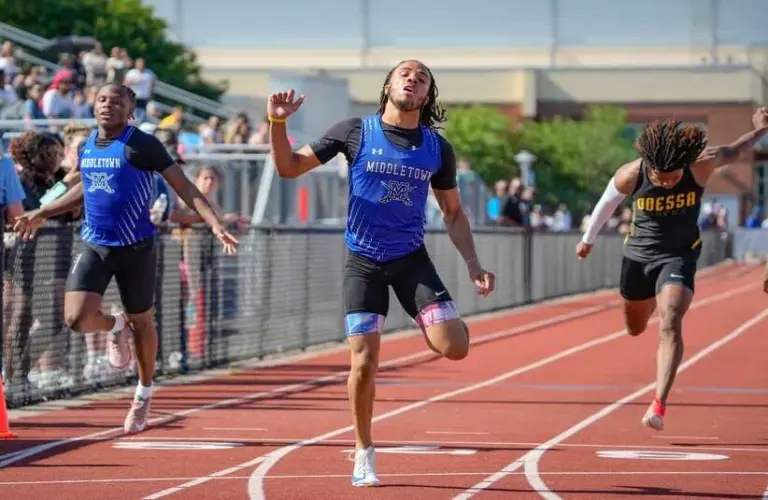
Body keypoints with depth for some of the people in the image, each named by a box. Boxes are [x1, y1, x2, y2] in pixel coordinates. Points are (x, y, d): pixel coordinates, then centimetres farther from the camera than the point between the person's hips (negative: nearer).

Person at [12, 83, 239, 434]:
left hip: (136, 247, -4)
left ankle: (144, 395, 33)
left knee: (141, 322, 10)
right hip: (94, 246, 4)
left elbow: (184, 186, -12)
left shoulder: (142, 145, -11)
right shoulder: (86, 146, 7)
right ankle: (115, 327, 22)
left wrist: (214, 223, -24)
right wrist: (41, 214, 28)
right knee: (77, 318, -14)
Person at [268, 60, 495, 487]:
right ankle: (364, 453, 14)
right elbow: (289, 167, 1)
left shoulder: (438, 148, 2)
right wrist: (278, 122, -16)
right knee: (364, 362, -7)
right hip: (363, 261, -1)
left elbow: (454, 213, 11)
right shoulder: (355, 132, -3)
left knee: (455, 347, -15)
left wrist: (474, 266, 0)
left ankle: (432, 323, 22)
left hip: (412, 258, 1)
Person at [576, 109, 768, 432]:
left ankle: (659, 406, -28)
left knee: (670, 326, -23)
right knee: (635, 328, 22)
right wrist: (588, 239, 13)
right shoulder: (631, 175, -21)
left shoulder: (701, 166, -22)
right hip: (638, 255, 2)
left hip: (679, 256, -2)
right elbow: (606, 204, 0)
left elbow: (731, 152, 1)